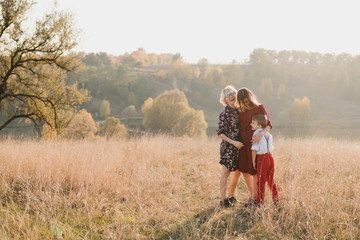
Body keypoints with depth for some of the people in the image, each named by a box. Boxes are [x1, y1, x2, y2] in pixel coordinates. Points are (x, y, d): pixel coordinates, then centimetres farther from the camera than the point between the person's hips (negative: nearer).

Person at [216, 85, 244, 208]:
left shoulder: (238, 110, 10)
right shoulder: (224, 114, -11)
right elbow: (220, 132, -12)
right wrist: (233, 142, -17)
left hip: (239, 147, 7)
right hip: (228, 147, -7)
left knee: (237, 172, 13)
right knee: (225, 173, -2)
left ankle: (231, 197, 27)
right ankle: (223, 200, 4)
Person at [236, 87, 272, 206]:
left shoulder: (259, 107, -6)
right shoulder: (241, 110, 10)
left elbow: (268, 125, -10)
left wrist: (261, 133, -29)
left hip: (254, 143, -6)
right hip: (243, 143, 6)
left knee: (254, 172, 1)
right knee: (244, 171, 11)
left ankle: (254, 197, 12)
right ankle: (252, 195, 25)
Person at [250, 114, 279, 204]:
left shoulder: (257, 134, -12)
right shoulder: (267, 134, 11)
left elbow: (254, 149, -13)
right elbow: (270, 147, 15)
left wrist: (253, 161, -6)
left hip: (262, 158, -7)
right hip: (270, 156, 7)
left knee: (261, 181, 2)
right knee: (270, 179, 18)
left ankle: (260, 201, 8)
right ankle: (276, 198, 24)